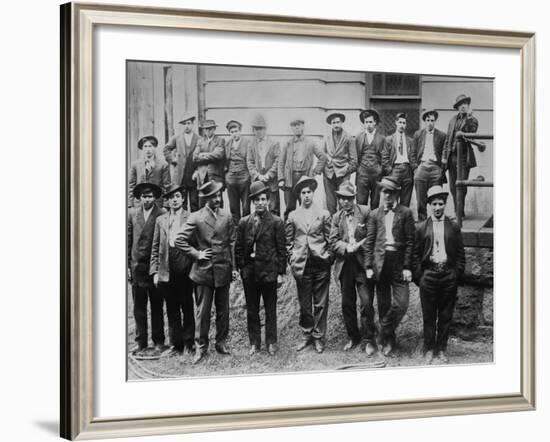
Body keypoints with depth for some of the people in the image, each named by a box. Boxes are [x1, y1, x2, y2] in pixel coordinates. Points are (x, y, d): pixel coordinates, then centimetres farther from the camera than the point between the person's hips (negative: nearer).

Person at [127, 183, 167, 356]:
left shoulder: (163, 214, -4)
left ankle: (159, 342, 14)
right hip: (137, 265, 3)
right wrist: (127, 265, 5)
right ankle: (141, 343, 12)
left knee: (157, 306, 5)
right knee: (138, 307, 5)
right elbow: (128, 241, 10)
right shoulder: (132, 214, 8)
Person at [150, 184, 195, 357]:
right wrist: (155, 271, 5)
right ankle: (176, 344, 15)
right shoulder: (161, 220, 12)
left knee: (187, 307, 3)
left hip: (185, 269, -3)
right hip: (167, 270, 3)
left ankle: (188, 344, 10)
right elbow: (155, 248, 11)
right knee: (171, 309, 8)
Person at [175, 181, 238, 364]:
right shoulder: (195, 218, -4)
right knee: (202, 311, 1)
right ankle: (200, 347, 8)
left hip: (223, 270, 3)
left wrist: (233, 267, 7)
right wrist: (196, 254, -8)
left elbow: (232, 243, 9)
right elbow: (180, 240, -4)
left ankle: (221, 342, 23)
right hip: (203, 271, -3)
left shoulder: (227, 216, 6)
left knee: (223, 310, 10)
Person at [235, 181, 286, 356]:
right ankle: (254, 343, 18)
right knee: (251, 310, 9)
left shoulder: (276, 222, -3)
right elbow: (238, 248, 9)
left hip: (269, 271, -3)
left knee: (270, 310, 7)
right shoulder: (244, 222, 6)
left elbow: (281, 249, -3)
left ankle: (271, 343, 17)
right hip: (249, 272, 3)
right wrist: (240, 268, 3)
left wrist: (280, 273, -6)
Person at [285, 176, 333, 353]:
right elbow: (288, 242, 10)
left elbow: (330, 239, 6)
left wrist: (328, 258, 1)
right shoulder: (293, 216, 6)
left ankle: (318, 337, 12)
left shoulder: (323, 214, 4)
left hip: (320, 264, -1)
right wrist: (292, 261, 4)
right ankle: (306, 335, 19)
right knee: (304, 303, 7)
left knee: (321, 303, 2)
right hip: (301, 265, 1)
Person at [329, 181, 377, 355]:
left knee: (366, 302, -8)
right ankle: (353, 337, 22)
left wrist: (358, 246, -11)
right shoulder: (337, 217, 11)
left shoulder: (366, 212, -1)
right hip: (344, 264, 4)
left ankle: (369, 339, 3)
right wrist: (348, 247, -12)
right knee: (347, 304, 9)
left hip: (363, 263, -4)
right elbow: (333, 242, 3)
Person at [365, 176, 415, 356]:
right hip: (380, 262, 1)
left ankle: (385, 335, 11)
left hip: (399, 262, -1)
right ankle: (388, 341, 18)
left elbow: (410, 241, 0)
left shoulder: (405, 213, 4)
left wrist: (407, 267, -6)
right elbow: (369, 242, 8)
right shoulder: (375, 214, 10)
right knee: (383, 305, 6)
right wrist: (369, 266, 0)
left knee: (401, 304, -8)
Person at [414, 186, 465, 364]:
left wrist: (457, 275, 0)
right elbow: (416, 254, 6)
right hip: (428, 275, -1)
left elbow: (460, 254, 8)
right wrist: (418, 276, -1)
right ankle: (429, 350, 12)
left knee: (446, 316, 5)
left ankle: (441, 349, 15)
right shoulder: (421, 227, 4)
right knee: (428, 316, 3)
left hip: (449, 276, 1)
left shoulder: (454, 227, 7)